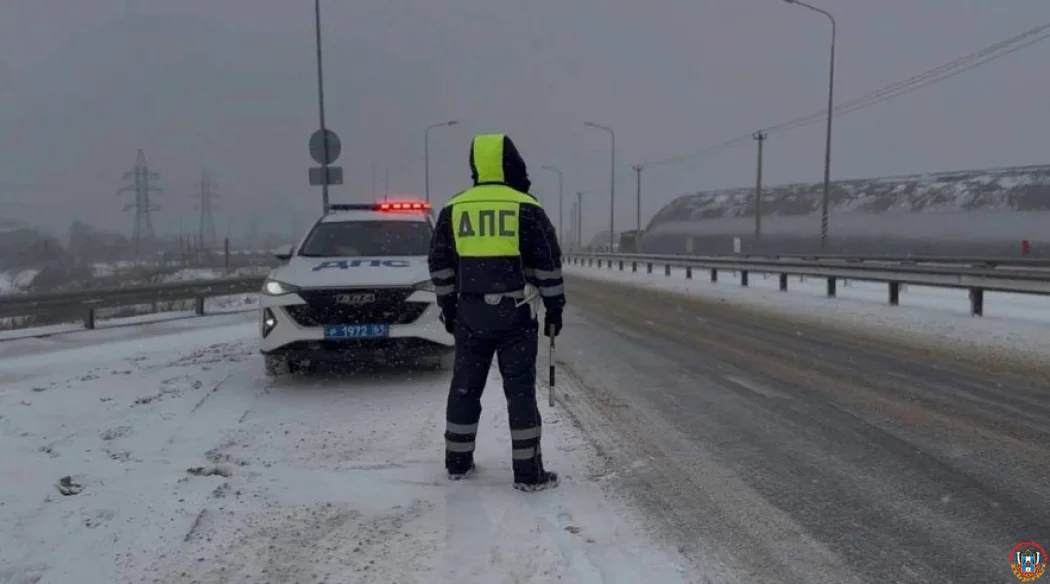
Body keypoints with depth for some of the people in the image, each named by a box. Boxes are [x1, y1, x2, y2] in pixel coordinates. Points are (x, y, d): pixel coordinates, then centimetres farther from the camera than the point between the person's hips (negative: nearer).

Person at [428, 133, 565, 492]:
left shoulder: (453, 209, 4)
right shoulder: (527, 209, -6)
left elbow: (440, 265, 8)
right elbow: (548, 265, -5)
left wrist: (448, 308, 17)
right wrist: (555, 309, 5)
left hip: (470, 315, 3)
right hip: (516, 315, -3)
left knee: (465, 387, 14)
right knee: (520, 390, 2)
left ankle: (457, 463, 24)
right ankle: (529, 472, 6)